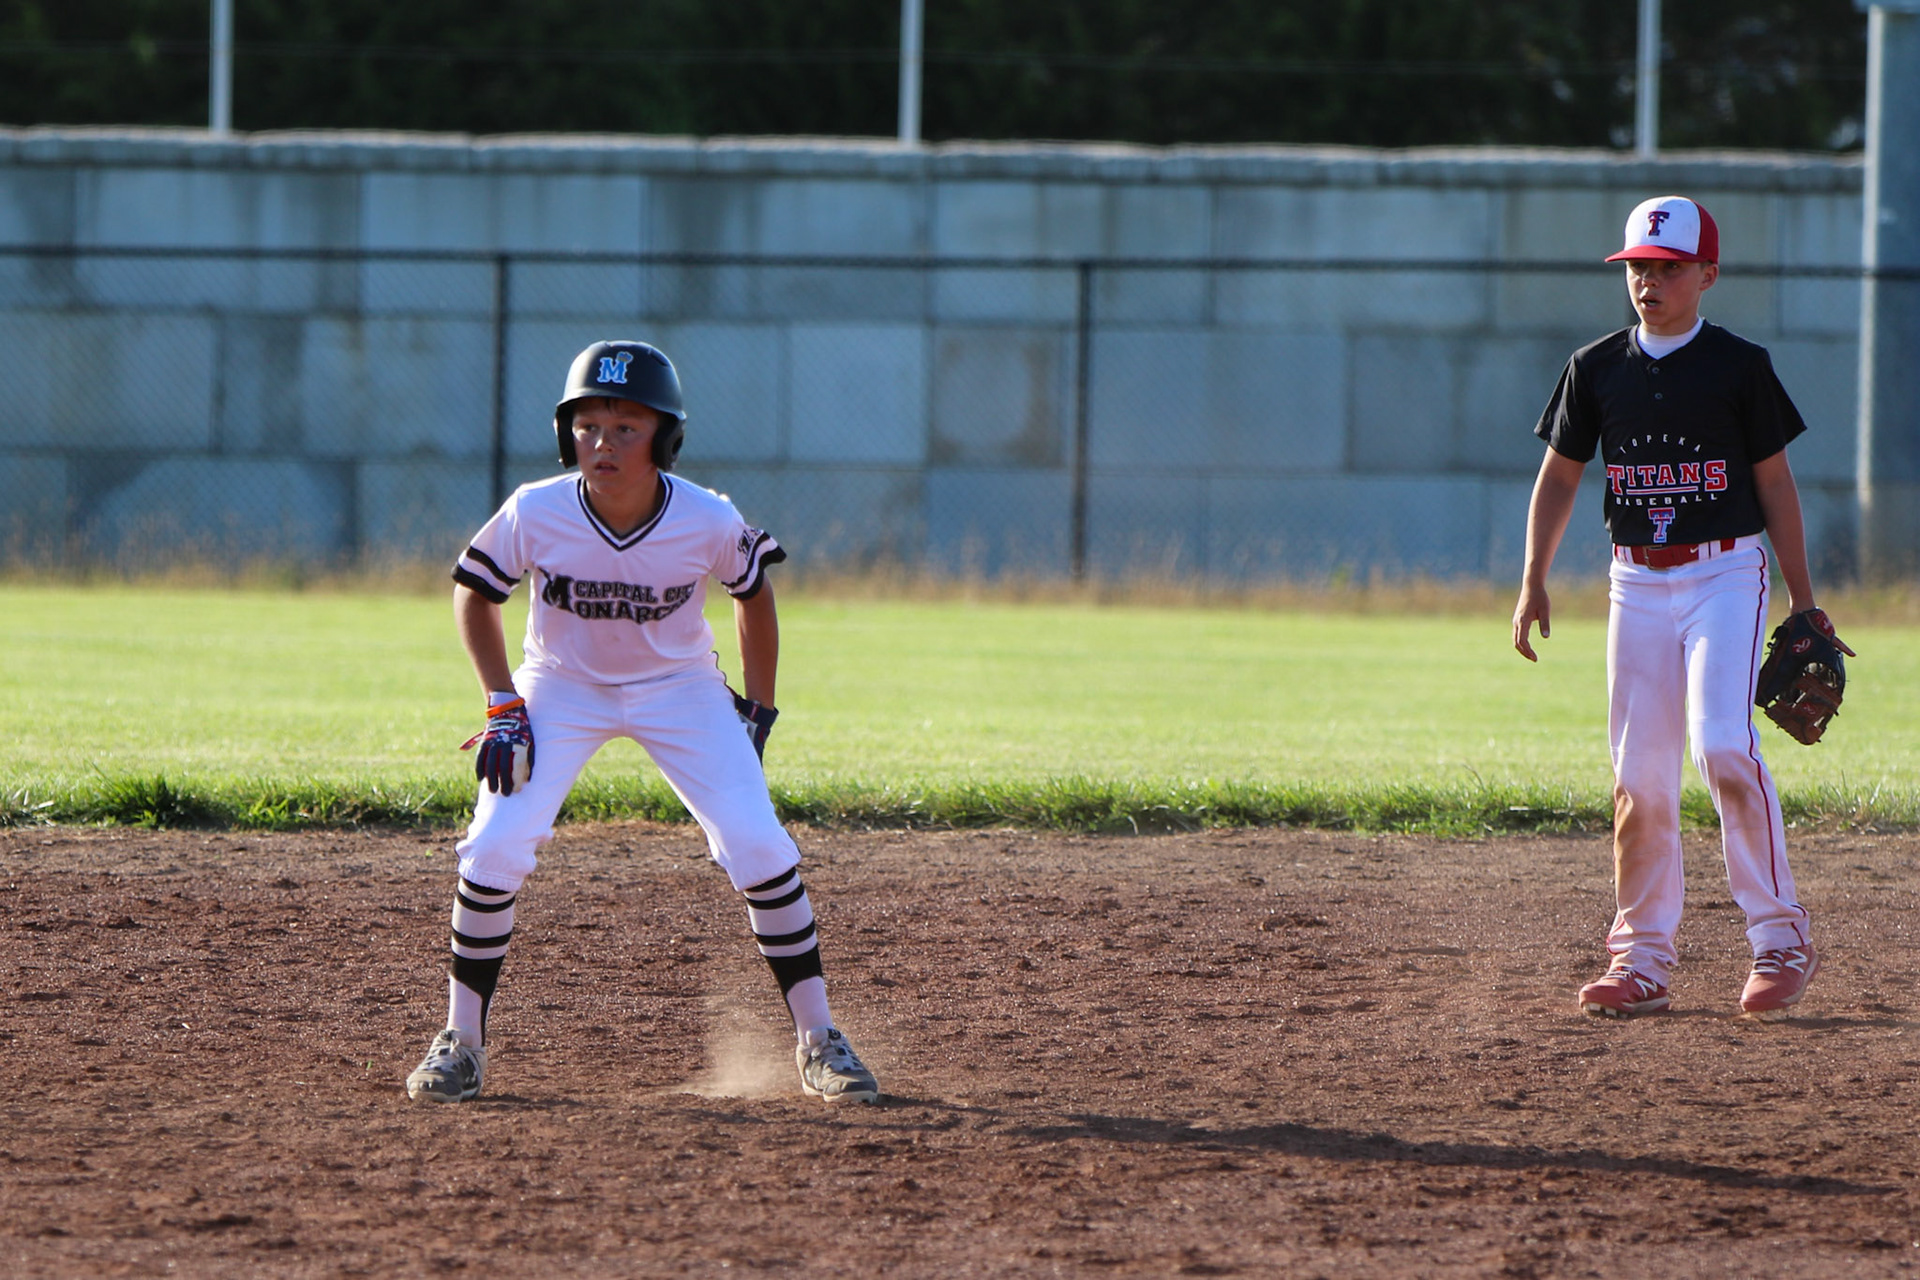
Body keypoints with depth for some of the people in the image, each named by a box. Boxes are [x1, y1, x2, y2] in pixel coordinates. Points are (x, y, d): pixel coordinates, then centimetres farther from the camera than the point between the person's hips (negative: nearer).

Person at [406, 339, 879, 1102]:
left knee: (762, 850, -12)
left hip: (679, 688, 0)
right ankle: (461, 1044, 1)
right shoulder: (536, 514, -24)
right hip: (561, 688, 0)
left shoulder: (707, 523, -24)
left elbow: (753, 594, -2)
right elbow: (474, 592, -6)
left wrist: (757, 712, -1)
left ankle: (816, 1043, 2)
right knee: (494, 849, -16)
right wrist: (504, 707, -12)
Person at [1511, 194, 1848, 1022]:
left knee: (1723, 745, -20)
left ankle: (1781, 940, -12)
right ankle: (1641, 960, 9)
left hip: (1726, 574, -4)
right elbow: (1559, 478, 13)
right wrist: (1533, 583, 3)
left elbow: (1774, 482, 3)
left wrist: (1803, 601, 4)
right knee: (1638, 773, 2)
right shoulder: (1597, 368, 6)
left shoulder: (1738, 367, -2)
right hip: (1637, 582, 4)